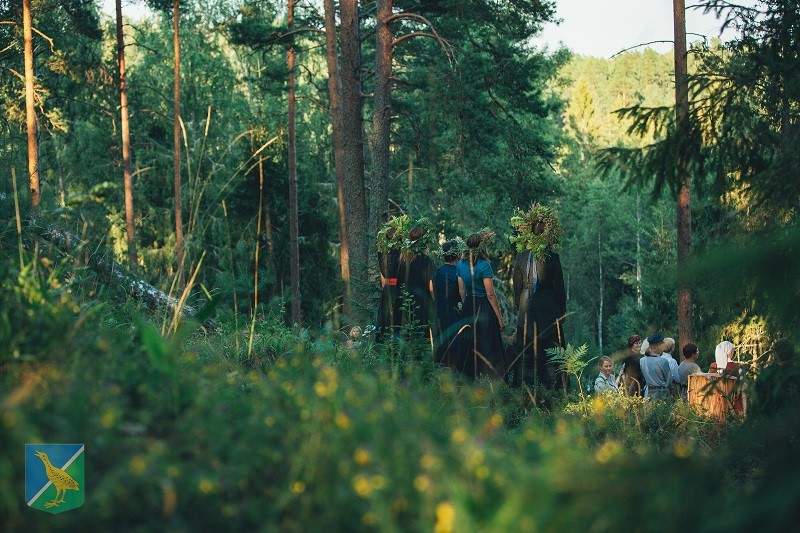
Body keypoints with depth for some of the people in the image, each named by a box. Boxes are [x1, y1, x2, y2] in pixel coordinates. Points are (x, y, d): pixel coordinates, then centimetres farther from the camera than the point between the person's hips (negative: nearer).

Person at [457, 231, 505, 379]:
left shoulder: (461, 264, 4)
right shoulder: (484, 265, -16)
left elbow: (461, 292, 10)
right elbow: (490, 294, -15)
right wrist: (500, 318, -10)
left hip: (468, 308, 7)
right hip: (484, 309, -7)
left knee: (469, 346, 15)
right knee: (487, 348, -1)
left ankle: (469, 376, 21)